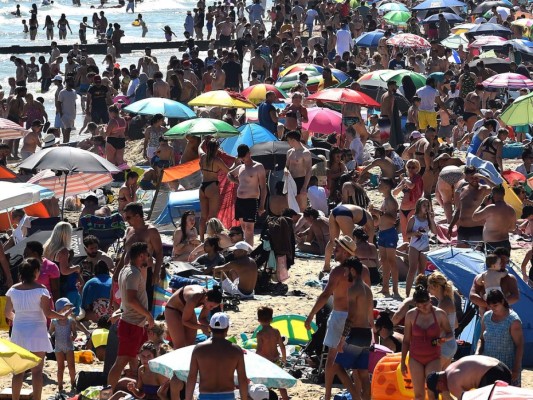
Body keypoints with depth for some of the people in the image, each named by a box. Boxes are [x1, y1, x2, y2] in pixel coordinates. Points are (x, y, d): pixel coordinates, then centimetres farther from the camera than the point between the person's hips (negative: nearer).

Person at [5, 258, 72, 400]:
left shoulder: (13, 290, 2)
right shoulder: (40, 289, -9)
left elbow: (7, 313, 8)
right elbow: (47, 313, -12)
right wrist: (63, 316, 3)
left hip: (19, 332, 3)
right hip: (37, 332, -3)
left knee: (18, 371, 8)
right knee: (37, 371, 1)